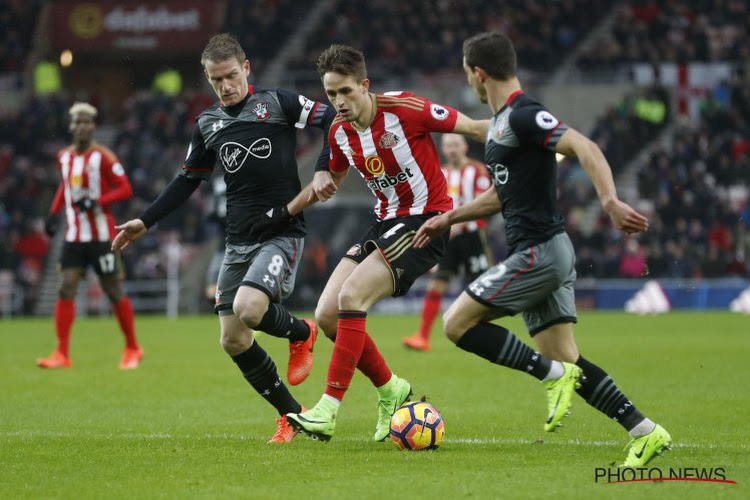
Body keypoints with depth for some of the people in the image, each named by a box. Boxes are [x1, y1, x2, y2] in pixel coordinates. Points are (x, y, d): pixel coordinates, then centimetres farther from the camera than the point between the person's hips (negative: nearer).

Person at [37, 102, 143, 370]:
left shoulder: (103, 157, -9)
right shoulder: (64, 157, 9)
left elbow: (125, 189, -11)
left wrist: (97, 202, -23)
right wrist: (54, 212, 13)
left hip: (101, 235, -5)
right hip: (73, 235, 5)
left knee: (113, 292, 1)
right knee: (66, 289, -6)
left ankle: (132, 349, 17)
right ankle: (62, 354, -7)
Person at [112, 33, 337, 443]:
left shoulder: (277, 103, -3)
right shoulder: (208, 124, 12)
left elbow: (333, 120, -5)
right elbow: (187, 180, 21)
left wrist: (323, 170, -18)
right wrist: (145, 221, 16)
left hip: (282, 232, -6)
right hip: (238, 240, 6)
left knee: (247, 309, -28)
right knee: (233, 341, 0)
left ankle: (301, 333, 5)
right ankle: (290, 414, 15)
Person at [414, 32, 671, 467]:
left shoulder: (524, 115, -13)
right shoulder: (503, 121, 19)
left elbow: (586, 149, -25)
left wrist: (610, 202, -38)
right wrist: (449, 218, 31)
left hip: (539, 250, -10)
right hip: (542, 254, 10)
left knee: (458, 323, -8)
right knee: (564, 358, 6)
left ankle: (554, 375, -9)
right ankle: (645, 432, 3)